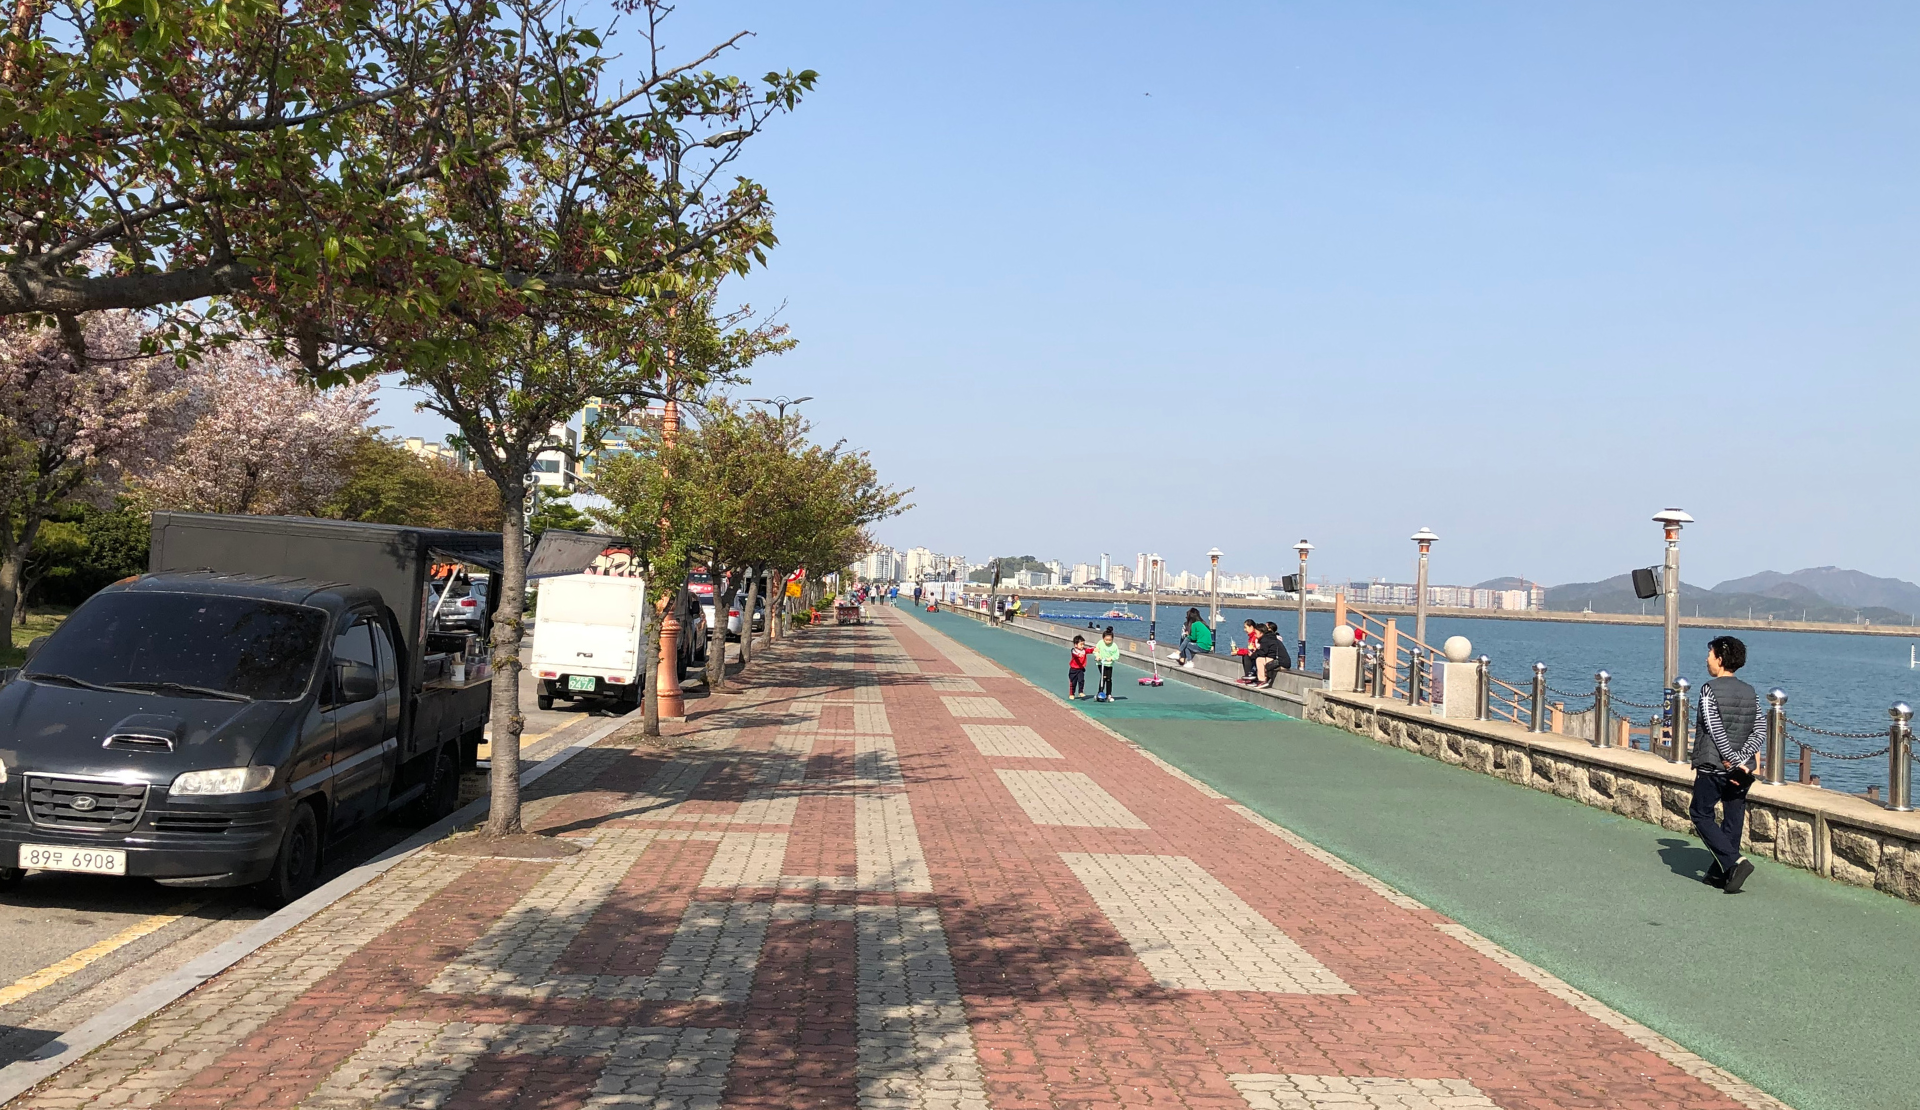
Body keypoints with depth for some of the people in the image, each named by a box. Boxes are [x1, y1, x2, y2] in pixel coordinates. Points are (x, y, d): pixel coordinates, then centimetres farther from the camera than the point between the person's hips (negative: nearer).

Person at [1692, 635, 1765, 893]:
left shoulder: (1710, 689, -11)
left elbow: (1715, 731, -17)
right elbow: (1761, 732, 0)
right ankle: (1720, 873, 18)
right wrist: (1741, 758, -8)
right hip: (1741, 770, 6)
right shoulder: (1750, 692, 7)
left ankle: (1734, 862, -10)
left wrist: (1735, 761, -14)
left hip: (1712, 767, -6)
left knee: (1702, 815, 6)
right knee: (1733, 821, 12)